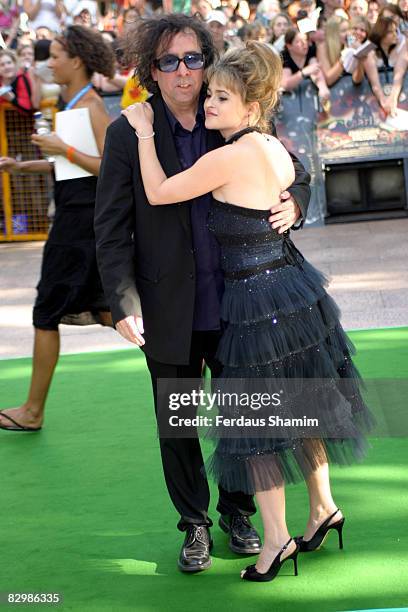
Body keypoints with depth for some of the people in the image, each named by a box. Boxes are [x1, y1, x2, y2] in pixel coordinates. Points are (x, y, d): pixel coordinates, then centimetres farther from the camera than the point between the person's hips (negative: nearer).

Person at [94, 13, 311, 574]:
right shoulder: (128, 135, -6)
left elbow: (295, 174, 12)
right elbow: (111, 227, -6)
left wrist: (293, 203, -11)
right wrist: (123, 304, -13)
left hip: (236, 304, 2)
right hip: (169, 310, -1)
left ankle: (237, 512, 35)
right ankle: (194, 524, 30)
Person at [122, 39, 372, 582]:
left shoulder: (230, 157, -22)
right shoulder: (276, 150, 4)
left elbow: (158, 193, -13)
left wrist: (145, 132, -3)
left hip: (258, 300, -9)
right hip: (295, 287, 9)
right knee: (299, 404, 21)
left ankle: (276, 538, 13)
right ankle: (323, 507, 34)